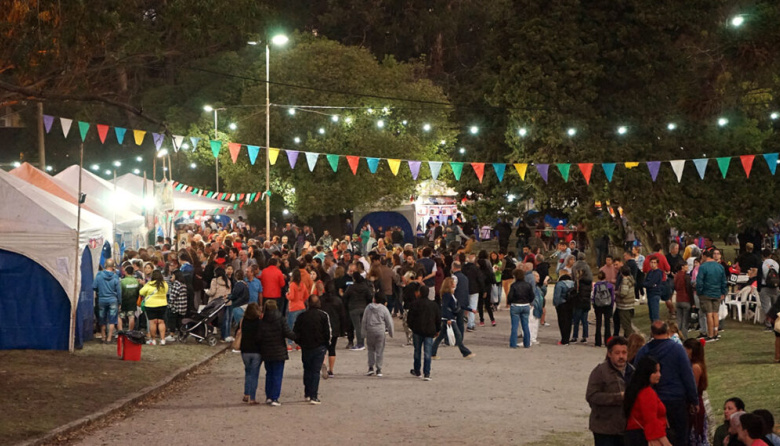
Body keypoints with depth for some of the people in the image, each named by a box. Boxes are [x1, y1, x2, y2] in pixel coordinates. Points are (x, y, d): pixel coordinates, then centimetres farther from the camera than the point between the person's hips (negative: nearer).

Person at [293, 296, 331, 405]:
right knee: (316, 371, 0)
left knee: (307, 370, 17)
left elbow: (295, 333, 0)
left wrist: (300, 343, 14)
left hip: (306, 347, 2)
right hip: (319, 347, -2)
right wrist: (326, 344, 6)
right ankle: (314, 396, -7)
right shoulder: (323, 315, -6)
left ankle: (307, 394, 19)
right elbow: (328, 333, -8)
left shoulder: (302, 316, -1)